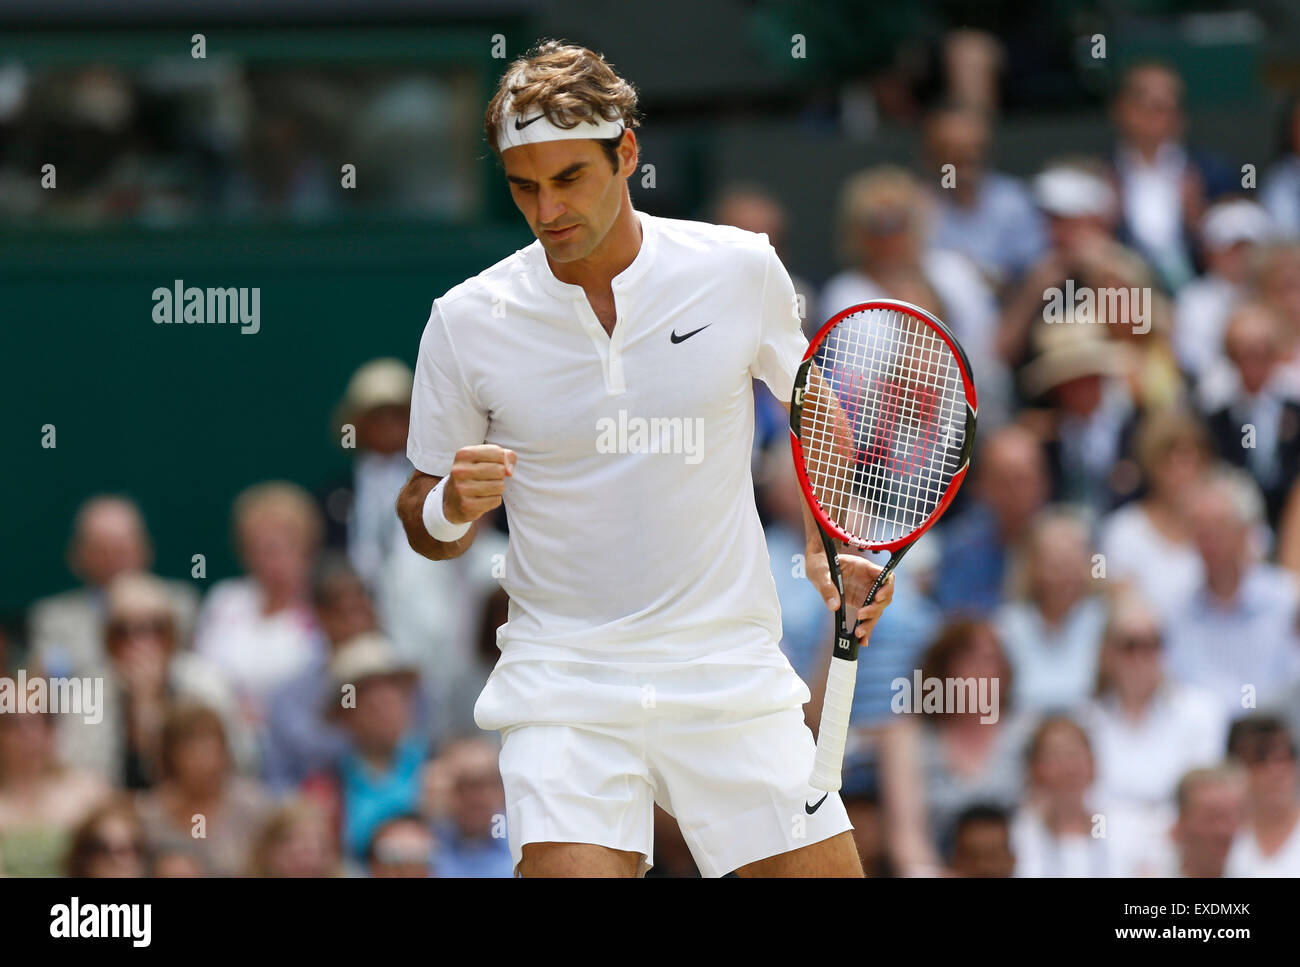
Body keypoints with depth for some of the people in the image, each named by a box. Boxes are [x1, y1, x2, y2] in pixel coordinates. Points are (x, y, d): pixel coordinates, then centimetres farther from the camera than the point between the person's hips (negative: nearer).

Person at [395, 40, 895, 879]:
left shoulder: (741, 269, -3)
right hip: (564, 681, -1)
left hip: (734, 678, 1)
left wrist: (833, 548, 3)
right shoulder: (466, 322, -4)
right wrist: (452, 507, -17)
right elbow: (425, 526, 6)